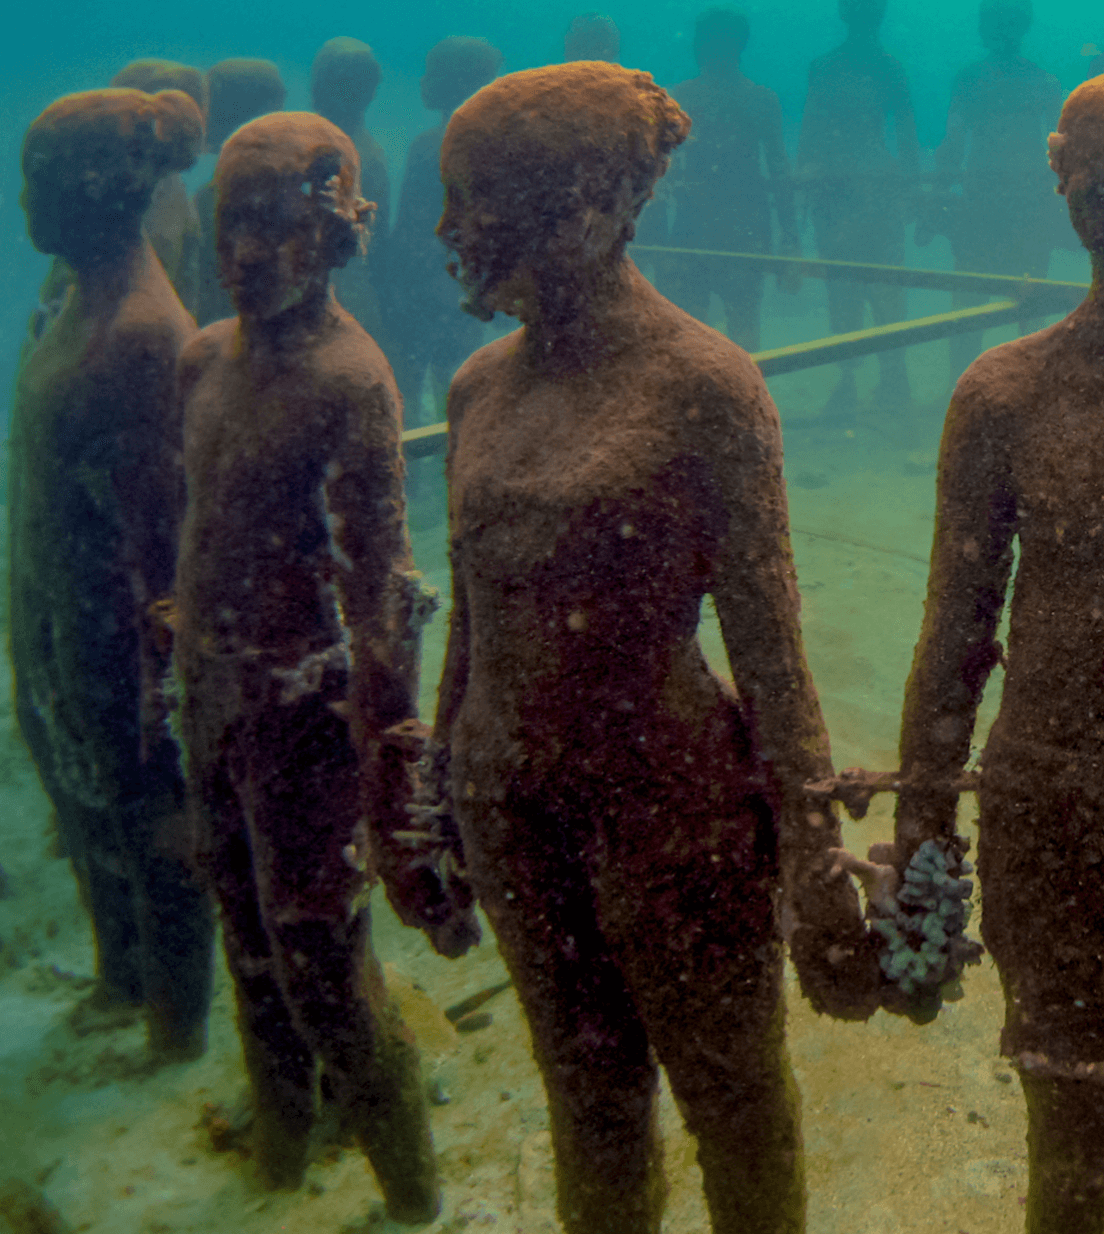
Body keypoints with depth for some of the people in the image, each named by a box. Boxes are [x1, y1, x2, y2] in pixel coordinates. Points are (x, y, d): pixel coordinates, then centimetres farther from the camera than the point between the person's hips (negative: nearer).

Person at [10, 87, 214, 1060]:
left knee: (153, 821, 8)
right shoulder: (86, 302, 5)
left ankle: (179, 1025, 30)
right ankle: (123, 980, 47)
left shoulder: (142, 333, -24)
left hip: (123, 627, -9)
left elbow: (154, 516, -23)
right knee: (89, 802, 24)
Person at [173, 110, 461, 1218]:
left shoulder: (350, 380, -18)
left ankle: (408, 1191, 25)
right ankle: (280, 1130, 46)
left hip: (305, 699, -7)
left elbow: (377, 582, -20)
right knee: (249, 930, 22)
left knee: (319, 956, 2)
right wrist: (179, 659, 17)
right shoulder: (206, 358, 6)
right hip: (213, 688, 7)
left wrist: (388, 779, -20)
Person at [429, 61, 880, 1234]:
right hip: (510, 797, 5)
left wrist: (811, 850, -11)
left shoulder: (700, 382, -14)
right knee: (585, 1088, 22)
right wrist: (440, 774, 17)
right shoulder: (479, 386, 4)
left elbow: (765, 630, -12)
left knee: (732, 1094, 15)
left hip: (667, 795, -5)